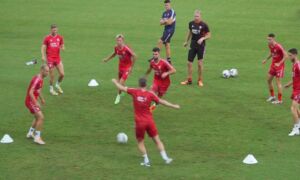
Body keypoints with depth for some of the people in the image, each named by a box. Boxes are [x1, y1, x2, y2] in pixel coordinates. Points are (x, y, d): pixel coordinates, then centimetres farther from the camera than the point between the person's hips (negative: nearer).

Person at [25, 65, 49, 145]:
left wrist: (41, 98, 33)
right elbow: (30, 92, -29)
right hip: (31, 101, -10)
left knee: (38, 118, 24)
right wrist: (36, 103, -32)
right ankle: (37, 137, -14)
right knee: (41, 117, -16)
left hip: (33, 101, 10)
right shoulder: (37, 79, -23)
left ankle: (30, 133, 38)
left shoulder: (41, 79, 8)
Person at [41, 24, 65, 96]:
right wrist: (43, 56, -15)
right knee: (52, 75, 0)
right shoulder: (47, 38, -3)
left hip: (58, 58, 3)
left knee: (62, 74, -4)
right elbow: (43, 48, -2)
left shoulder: (60, 37, 6)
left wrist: (62, 48, -12)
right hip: (50, 58, -3)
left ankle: (58, 85, 24)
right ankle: (51, 89, 19)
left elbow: (63, 47, 12)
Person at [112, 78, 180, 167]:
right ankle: (165, 158, 4)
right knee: (157, 140, 8)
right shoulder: (150, 94, -6)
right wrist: (173, 106, 6)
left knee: (140, 142, 14)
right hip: (149, 121, 1)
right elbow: (161, 101, -4)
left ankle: (146, 160, 6)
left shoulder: (134, 92, -7)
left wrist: (115, 82, 22)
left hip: (139, 122, -1)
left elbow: (121, 88, 2)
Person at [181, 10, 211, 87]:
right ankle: (189, 80, 15)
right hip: (193, 45, 4)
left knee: (200, 63, -2)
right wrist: (186, 41, 24)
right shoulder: (191, 23, 1)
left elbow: (209, 35, -6)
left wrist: (203, 38, -23)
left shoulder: (204, 25, -11)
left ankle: (200, 80, 11)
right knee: (189, 62, 3)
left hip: (201, 45, -4)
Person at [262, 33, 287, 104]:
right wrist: (266, 59, 10)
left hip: (279, 66, -8)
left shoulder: (278, 47, -24)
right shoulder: (270, 45, 0)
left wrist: (279, 63, -27)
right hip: (273, 65, 8)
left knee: (278, 82, -6)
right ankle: (272, 96, 28)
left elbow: (285, 56, -20)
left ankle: (280, 100, 2)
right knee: (269, 80, 12)